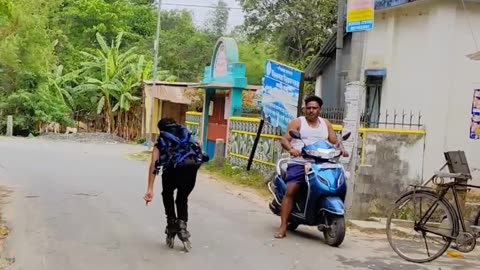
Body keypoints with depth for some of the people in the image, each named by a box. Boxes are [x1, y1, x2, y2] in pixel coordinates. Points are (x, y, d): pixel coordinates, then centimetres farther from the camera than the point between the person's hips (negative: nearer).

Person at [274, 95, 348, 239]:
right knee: (290, 190, -20)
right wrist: (291, 149, -26)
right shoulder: (297, 122, 6)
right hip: (299, 163, -4)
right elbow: (284, 139, -4)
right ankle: (283, 227, -19)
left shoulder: (326, 124, 18)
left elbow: (335, 141, 15)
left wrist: (341, 149, -8)